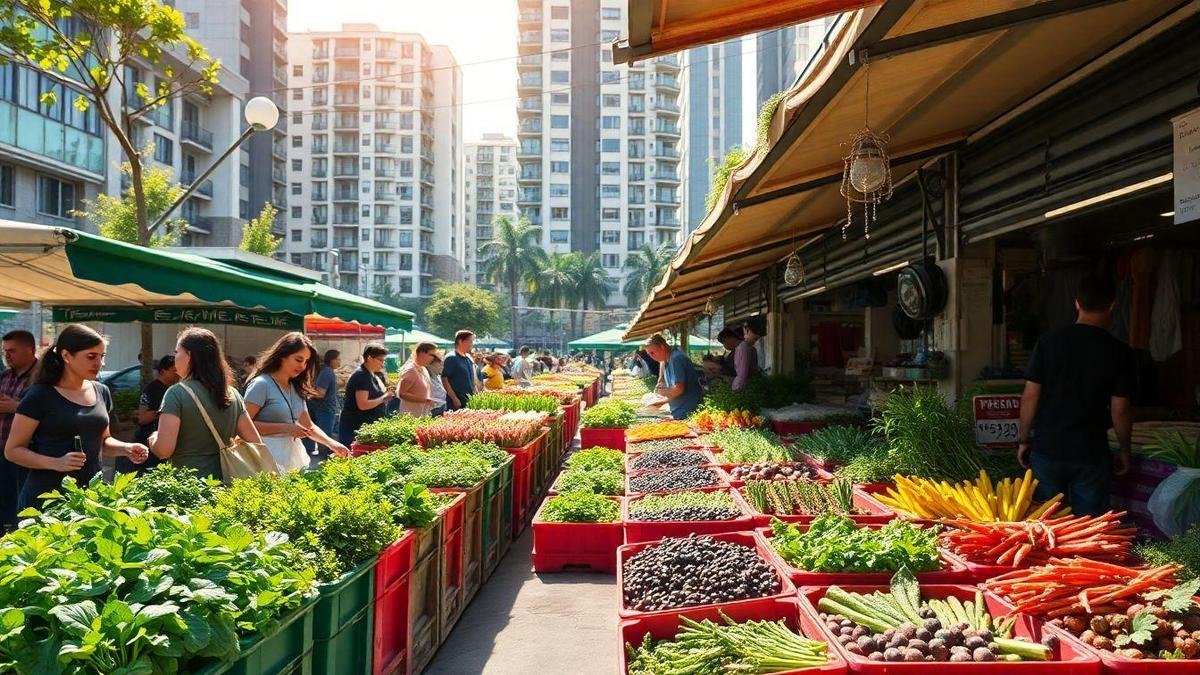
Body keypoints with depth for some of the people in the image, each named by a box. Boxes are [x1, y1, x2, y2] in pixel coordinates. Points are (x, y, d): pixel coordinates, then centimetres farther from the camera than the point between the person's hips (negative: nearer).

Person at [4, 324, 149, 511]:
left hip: (92, 494, 5)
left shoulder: (101, 392, 8)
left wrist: (125, 449, 0)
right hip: (46, 497, -5)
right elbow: (13, 450, -7)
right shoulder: (40, 396, -8)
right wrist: (55, 463, -22)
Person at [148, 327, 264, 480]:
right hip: (224, 484, 5)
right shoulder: (233, 394, 5)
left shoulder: (177, 393, -10)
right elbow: (256, 443, 5)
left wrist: (152, 439, 5)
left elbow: (163, 450, -16)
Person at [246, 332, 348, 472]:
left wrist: (331, 443, 1)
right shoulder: (261, 384, -9)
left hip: (295, 459, 7)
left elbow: (308, 426, 17)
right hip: (271, 460, -7)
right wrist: (285, 428, -17)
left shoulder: (296, 388, 14)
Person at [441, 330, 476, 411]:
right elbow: (444, 379, -13)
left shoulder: (470, 359, 14)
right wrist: (454, 398, -17)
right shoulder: (451, 358, -9)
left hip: (470, 401, 7)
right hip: (457, 403, -7)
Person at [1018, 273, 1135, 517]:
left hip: (1047, 449, 1)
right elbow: (1119, 410, -5)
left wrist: (1023, 440, 6)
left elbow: (1030, 397, -4)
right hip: (1091, 454, -1)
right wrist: (1124, 451, 10)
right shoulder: (1119, 352, -7)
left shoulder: (1048, 341, -4)